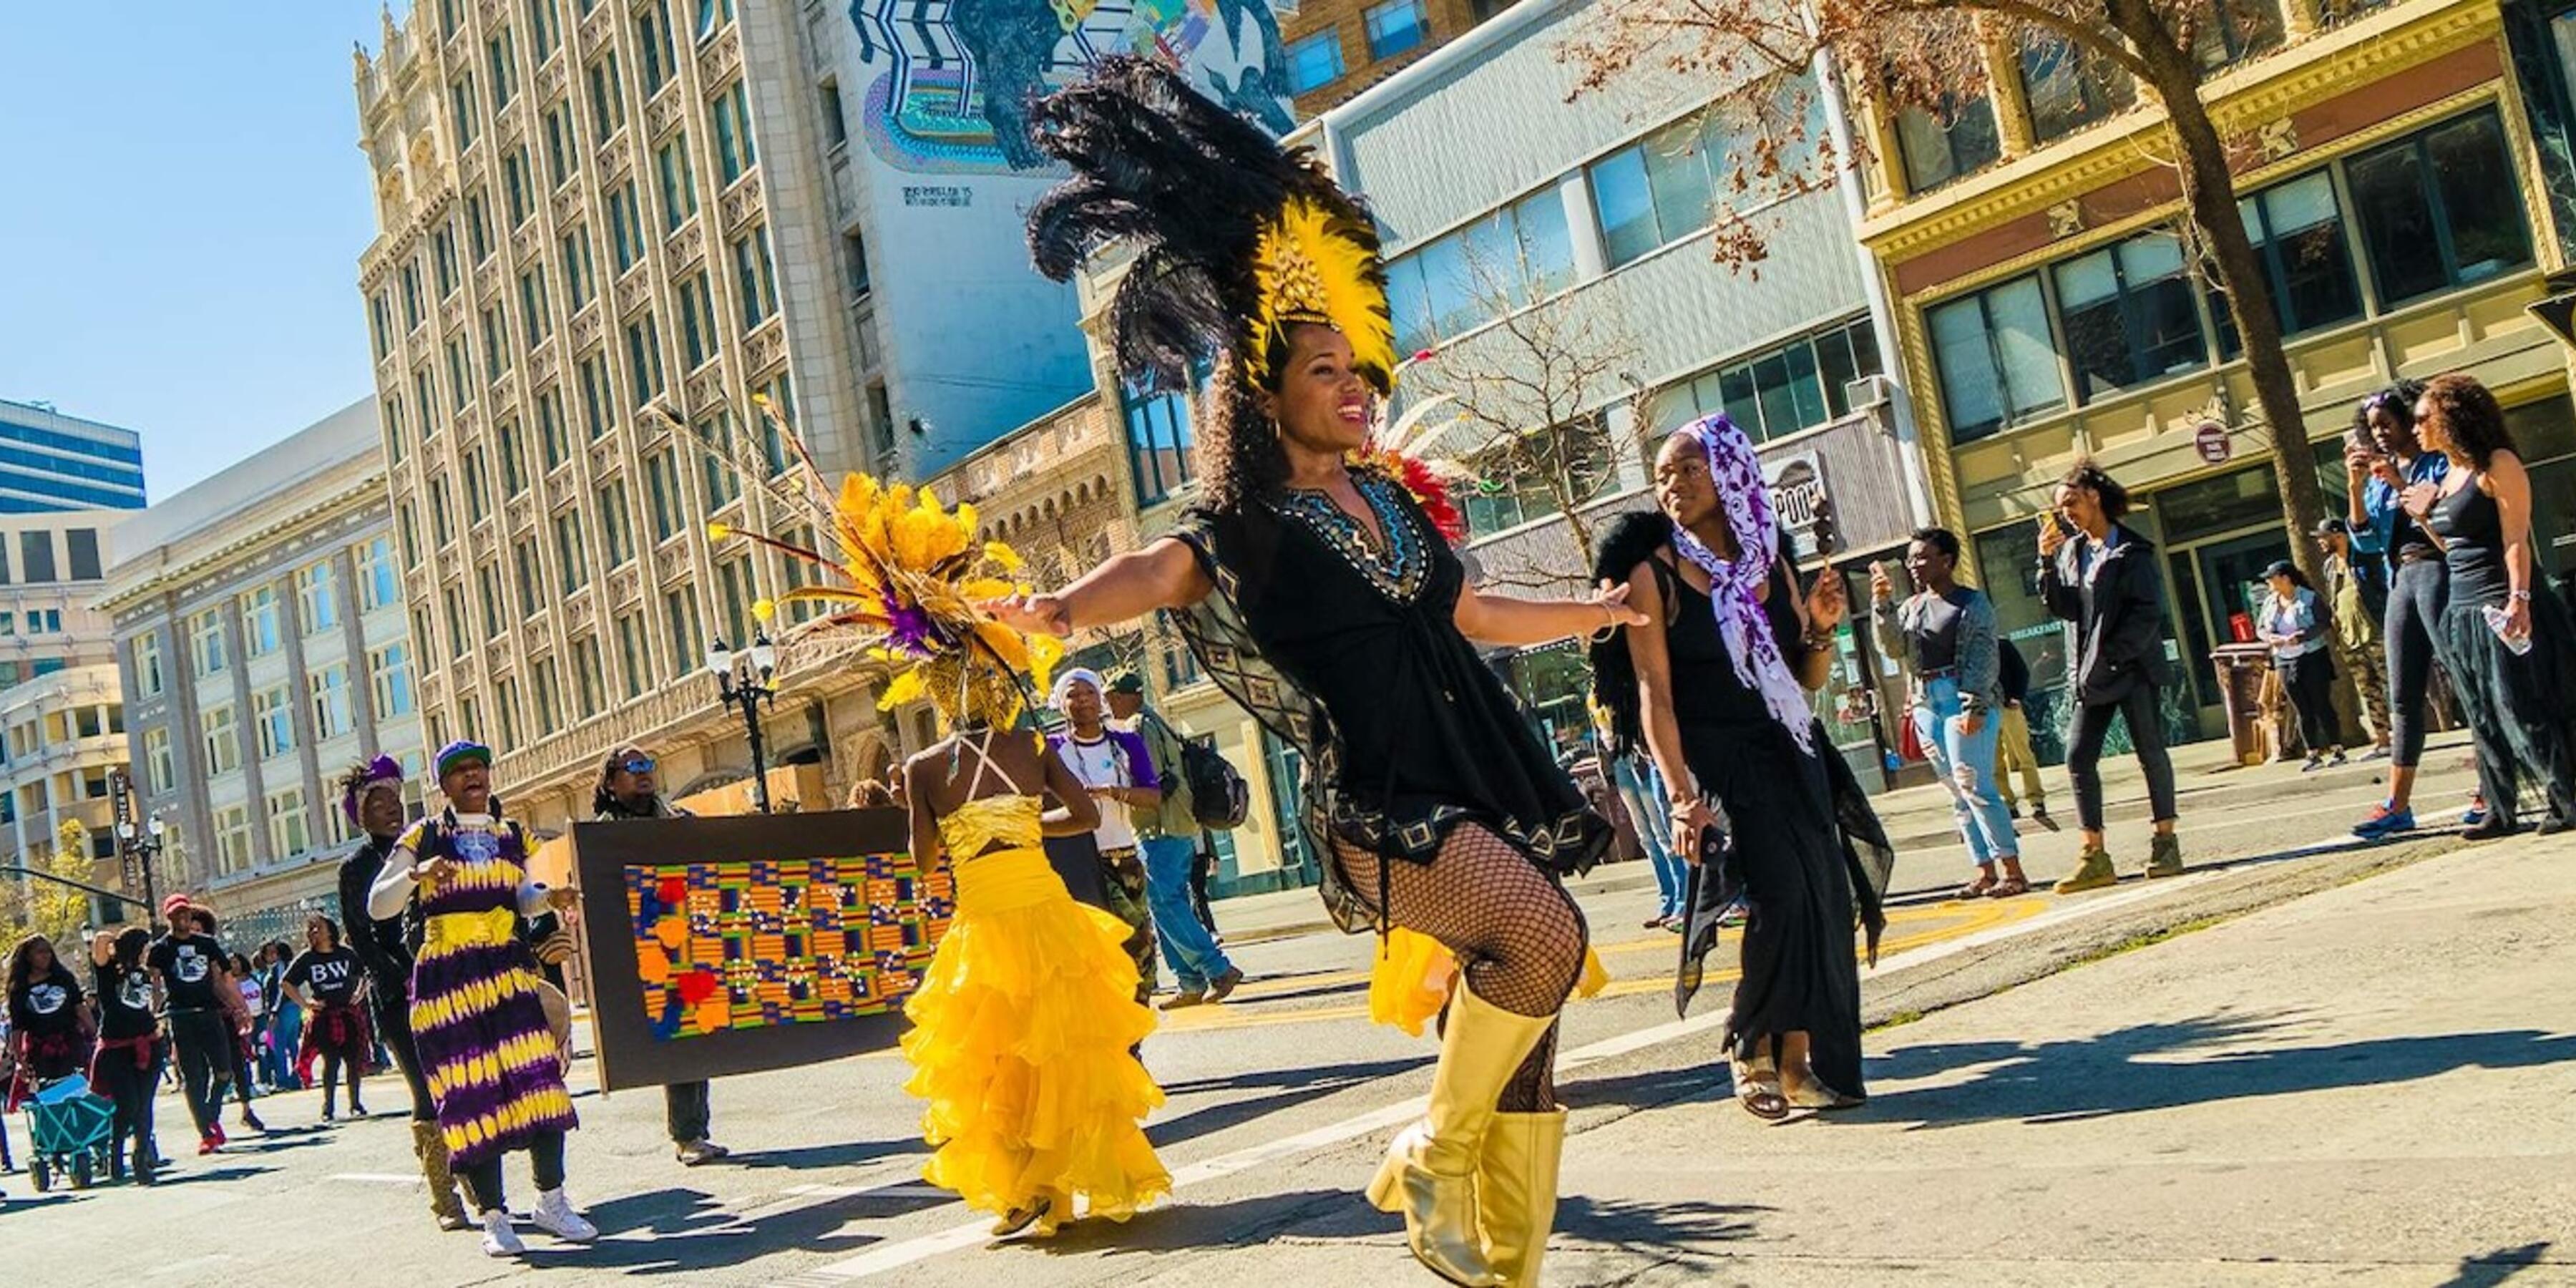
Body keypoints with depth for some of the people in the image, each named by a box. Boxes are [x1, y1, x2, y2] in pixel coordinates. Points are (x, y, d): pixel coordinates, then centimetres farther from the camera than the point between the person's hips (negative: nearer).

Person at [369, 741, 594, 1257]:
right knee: (472, 1096, -3)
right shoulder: (423, 838, 3)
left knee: (539, 1078, -8)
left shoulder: (512, 836, 13)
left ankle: (552, 1202, 5)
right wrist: (416, 875, -19)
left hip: (508, 972, 3)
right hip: (448, 981, -3)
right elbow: (377, 907, -1)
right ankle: (494, 1218, 6)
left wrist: (550, 897, 3)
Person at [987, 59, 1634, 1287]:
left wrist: (1595, 610, 42)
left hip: (1488, 783, 7)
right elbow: (1156, 571, -25)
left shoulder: (1391, 500, 16)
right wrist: (1059, 608, -46)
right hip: (1377, 805, -7)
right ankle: (1431, 1158, -8)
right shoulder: (1244, 526, -4)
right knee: (1545, 935, -29)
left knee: (1525, 1047, 5)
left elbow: (1472, 615, 31)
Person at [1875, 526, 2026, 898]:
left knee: (1973, 786, -12)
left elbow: (1985, 658, -9)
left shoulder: (1973, 602, -1)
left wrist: (1974, 707, -18)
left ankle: (2013, 871, -9)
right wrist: (1882, 605, -9)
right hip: (1926, 704, 6)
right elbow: (1892, 647, 4)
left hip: (1965, 699, -6)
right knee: (1958, 794, 6)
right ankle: (1986, 872, 10)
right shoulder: (1911, 606, 16)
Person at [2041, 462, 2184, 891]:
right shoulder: (2070, 550, 12)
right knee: (2078, 756, -3)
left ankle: (2166, 843, 13)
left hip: (2134, 667, -5)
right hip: (2091, 674, 5)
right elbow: (2065, 608, 3)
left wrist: (2112, 654, -17)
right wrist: (2047, 562, -8)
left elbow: (2149, 612, -10)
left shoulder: (2132, 550, -5)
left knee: (2151, 753, 2)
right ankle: (2094, 856, -2)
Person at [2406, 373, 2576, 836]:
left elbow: (2516, 541, -16)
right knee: (2486, 721, 10)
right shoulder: (2447, 480, 16)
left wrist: (2519, 599, -25)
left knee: (2525, 711, -5)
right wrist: (2423, 517, 8)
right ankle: (2502, 812, 15)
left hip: (2502, 611, -8)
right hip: (2463, 615, 8)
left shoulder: (2497, 466, -8)